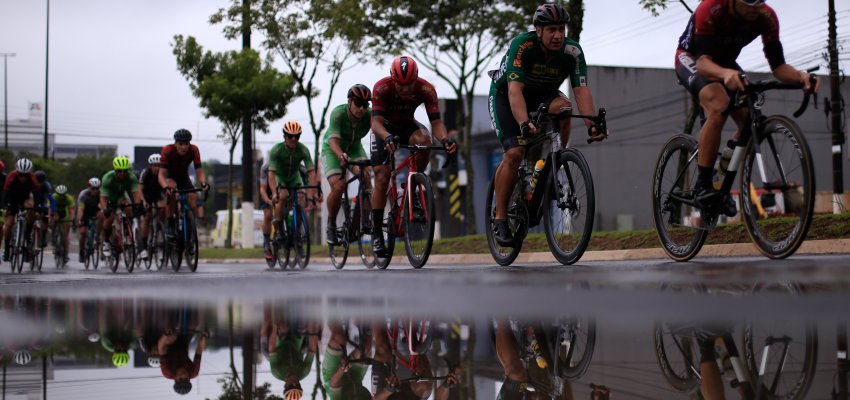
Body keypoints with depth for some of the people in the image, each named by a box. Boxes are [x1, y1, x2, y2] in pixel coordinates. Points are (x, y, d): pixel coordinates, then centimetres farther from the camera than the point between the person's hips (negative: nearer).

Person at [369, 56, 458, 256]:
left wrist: (445, 138, -51)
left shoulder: (426, 89, -27)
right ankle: (376, 232, -2)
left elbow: (436, 121, -29)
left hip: (407, 125, 1)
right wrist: (387, 137, -60)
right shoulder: (381, 88, -31)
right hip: (385, 129, -1)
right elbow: (376, 121, -38)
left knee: (423, 139, -35)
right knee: (382, 178, -13)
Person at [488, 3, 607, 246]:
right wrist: (524, 123, -57)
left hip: (541, 94, 3)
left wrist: (592, 124, -45)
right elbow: (515, 89, -42)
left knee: (563, 107, -31)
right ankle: (500, 219, -9)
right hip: (504, 95, -3)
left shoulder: (572, 51, -22)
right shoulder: (522, 45, -32)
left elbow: (581, 90, -28)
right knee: (515, 152, -22)